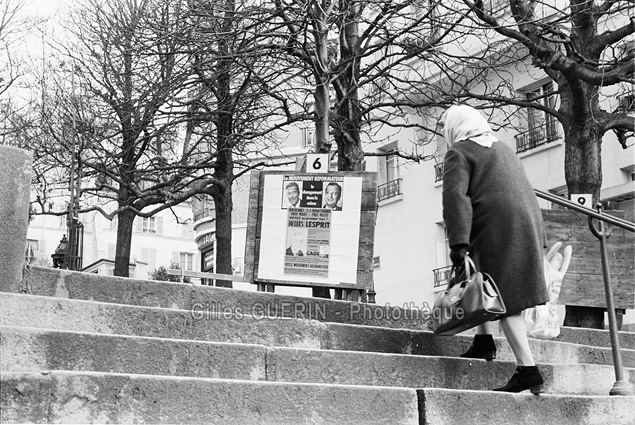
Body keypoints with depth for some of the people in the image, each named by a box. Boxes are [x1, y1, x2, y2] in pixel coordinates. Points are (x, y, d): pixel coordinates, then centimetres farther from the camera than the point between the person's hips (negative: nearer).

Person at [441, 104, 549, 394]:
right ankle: (484, 341, 17)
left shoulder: (458, 153, 3)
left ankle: (528, 369, -9)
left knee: (504, 300, -6)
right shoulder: (503, 149, 26)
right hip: (528, 224, 8)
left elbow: (456, 197, -12)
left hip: (496, 229, -8)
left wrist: (458, 244, -20)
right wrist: (538, 241, 27)